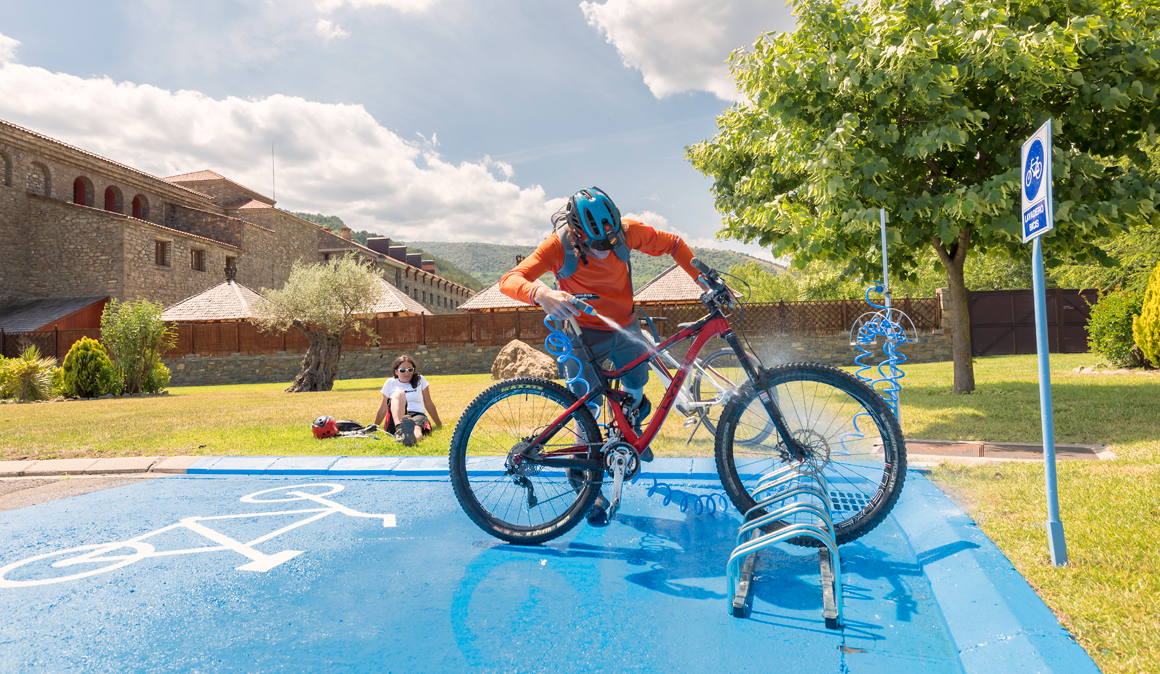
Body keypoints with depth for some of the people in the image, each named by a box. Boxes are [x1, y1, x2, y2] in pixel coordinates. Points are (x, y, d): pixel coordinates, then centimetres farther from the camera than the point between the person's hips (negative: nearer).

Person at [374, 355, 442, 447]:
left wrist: (439, 424, 22)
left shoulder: (420, 380, 14)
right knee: (399, 393, -30)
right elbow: (383, 408, 20)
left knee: (416, 429, -39)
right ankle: (399, 428, -59)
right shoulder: (390, 383, 14)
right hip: (396, 418, 0)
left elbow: (429, 404, 19)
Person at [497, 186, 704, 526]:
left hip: (624, 327, 3)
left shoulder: (625, 231, -21)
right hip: (584, 333, -3)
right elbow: (509, 280, -38)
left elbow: (674, 244, -4)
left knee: (636, 385, -4)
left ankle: (632, 415, 36)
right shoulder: (559, 246, -27)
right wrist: (541, 293, -60)